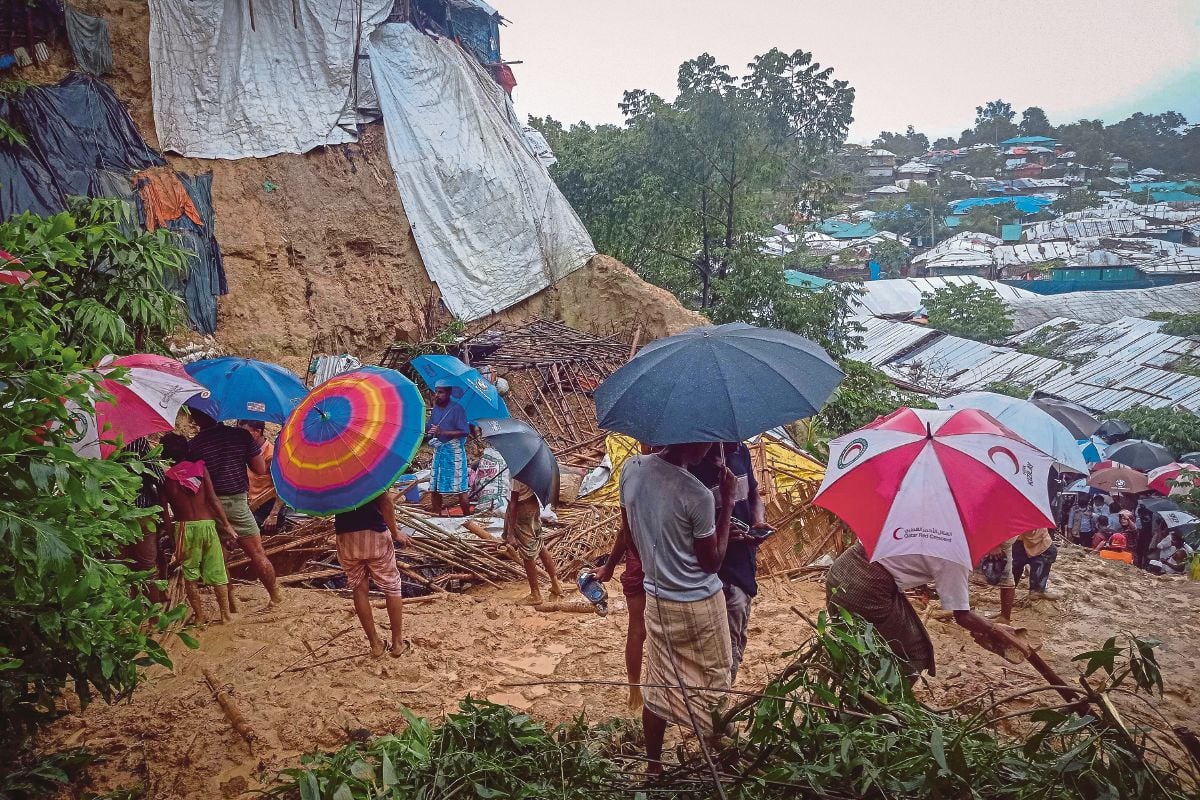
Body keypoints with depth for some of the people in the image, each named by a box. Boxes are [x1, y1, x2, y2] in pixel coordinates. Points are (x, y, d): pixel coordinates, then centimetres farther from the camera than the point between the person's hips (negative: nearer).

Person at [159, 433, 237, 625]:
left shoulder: (166, 478, 0)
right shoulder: (199, 468, -1)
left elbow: (165, 511, 0)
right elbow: (213, 498, -5)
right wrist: (226, 524, -2)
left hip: (184, 527, 0)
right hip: (207, 523, 1)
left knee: (190, 574, 12)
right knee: (216, 571, 8)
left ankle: (200, 616, 12)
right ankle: (226, 614, 11)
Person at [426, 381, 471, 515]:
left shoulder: (456, 409, -11)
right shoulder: (435, 409, 9)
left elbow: (465, 432, -16)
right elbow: (429, 429, 16)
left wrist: (442, 432, -23)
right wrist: (429, 430, -8)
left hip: (453, 450, -7)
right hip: (439, 449, 7)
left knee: (460, 488, -5)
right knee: (435, 487, 10)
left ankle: (467, 517, 3)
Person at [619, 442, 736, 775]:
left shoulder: (631, 469, -8)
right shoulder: (697, 495, -26)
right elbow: (712, 562, -13)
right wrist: (727, 503, -11)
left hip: (657, 598, 6)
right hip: (699, 604, -5)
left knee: (658, 686, 18)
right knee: (711, 685, 14)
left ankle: (653, 766, 29)